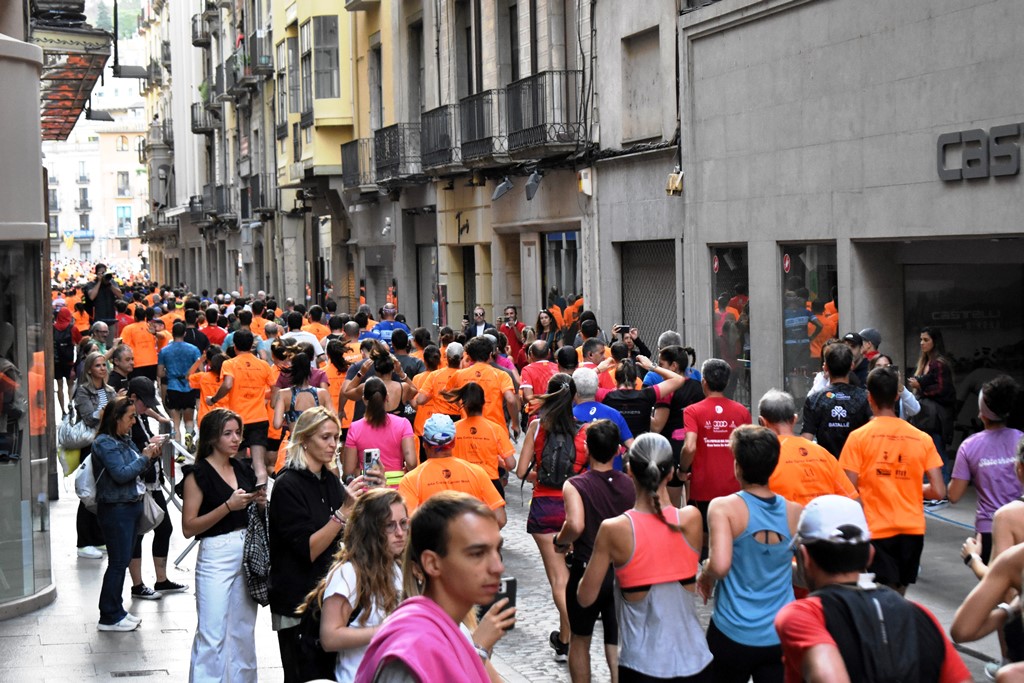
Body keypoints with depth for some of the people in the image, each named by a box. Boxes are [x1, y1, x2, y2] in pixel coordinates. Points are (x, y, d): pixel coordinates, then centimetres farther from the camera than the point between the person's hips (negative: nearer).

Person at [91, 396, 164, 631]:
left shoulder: (124, 440, 11)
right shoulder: (105, 443, -14)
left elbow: (133, 469, 18)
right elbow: (121, 474, -21)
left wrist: (149, 455, 2)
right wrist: (145, 457, -14)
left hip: (130, 505, 9)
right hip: (115, 508, -9)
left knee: (122, 561, 14)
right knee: (118, 562, -4)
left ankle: (116, 610, 23)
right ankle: (109, 617, 4)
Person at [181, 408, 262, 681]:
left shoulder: (244, 469, 11)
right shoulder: (198, 474, -8)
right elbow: (188, 528, -13)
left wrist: (260, 502, 1)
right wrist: (229, 506, -19)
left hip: (248, 553, 6)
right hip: (216, 556, -6)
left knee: (244, 630, 13)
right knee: (213, 634, -5)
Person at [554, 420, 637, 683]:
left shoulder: (575, 485, -14)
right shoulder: (629, 484, -2)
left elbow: (575, 525, -29)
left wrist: (560, 541, -10)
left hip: (586, 572, -2)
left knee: (580, 640, 18)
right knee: (617, 644, 10)